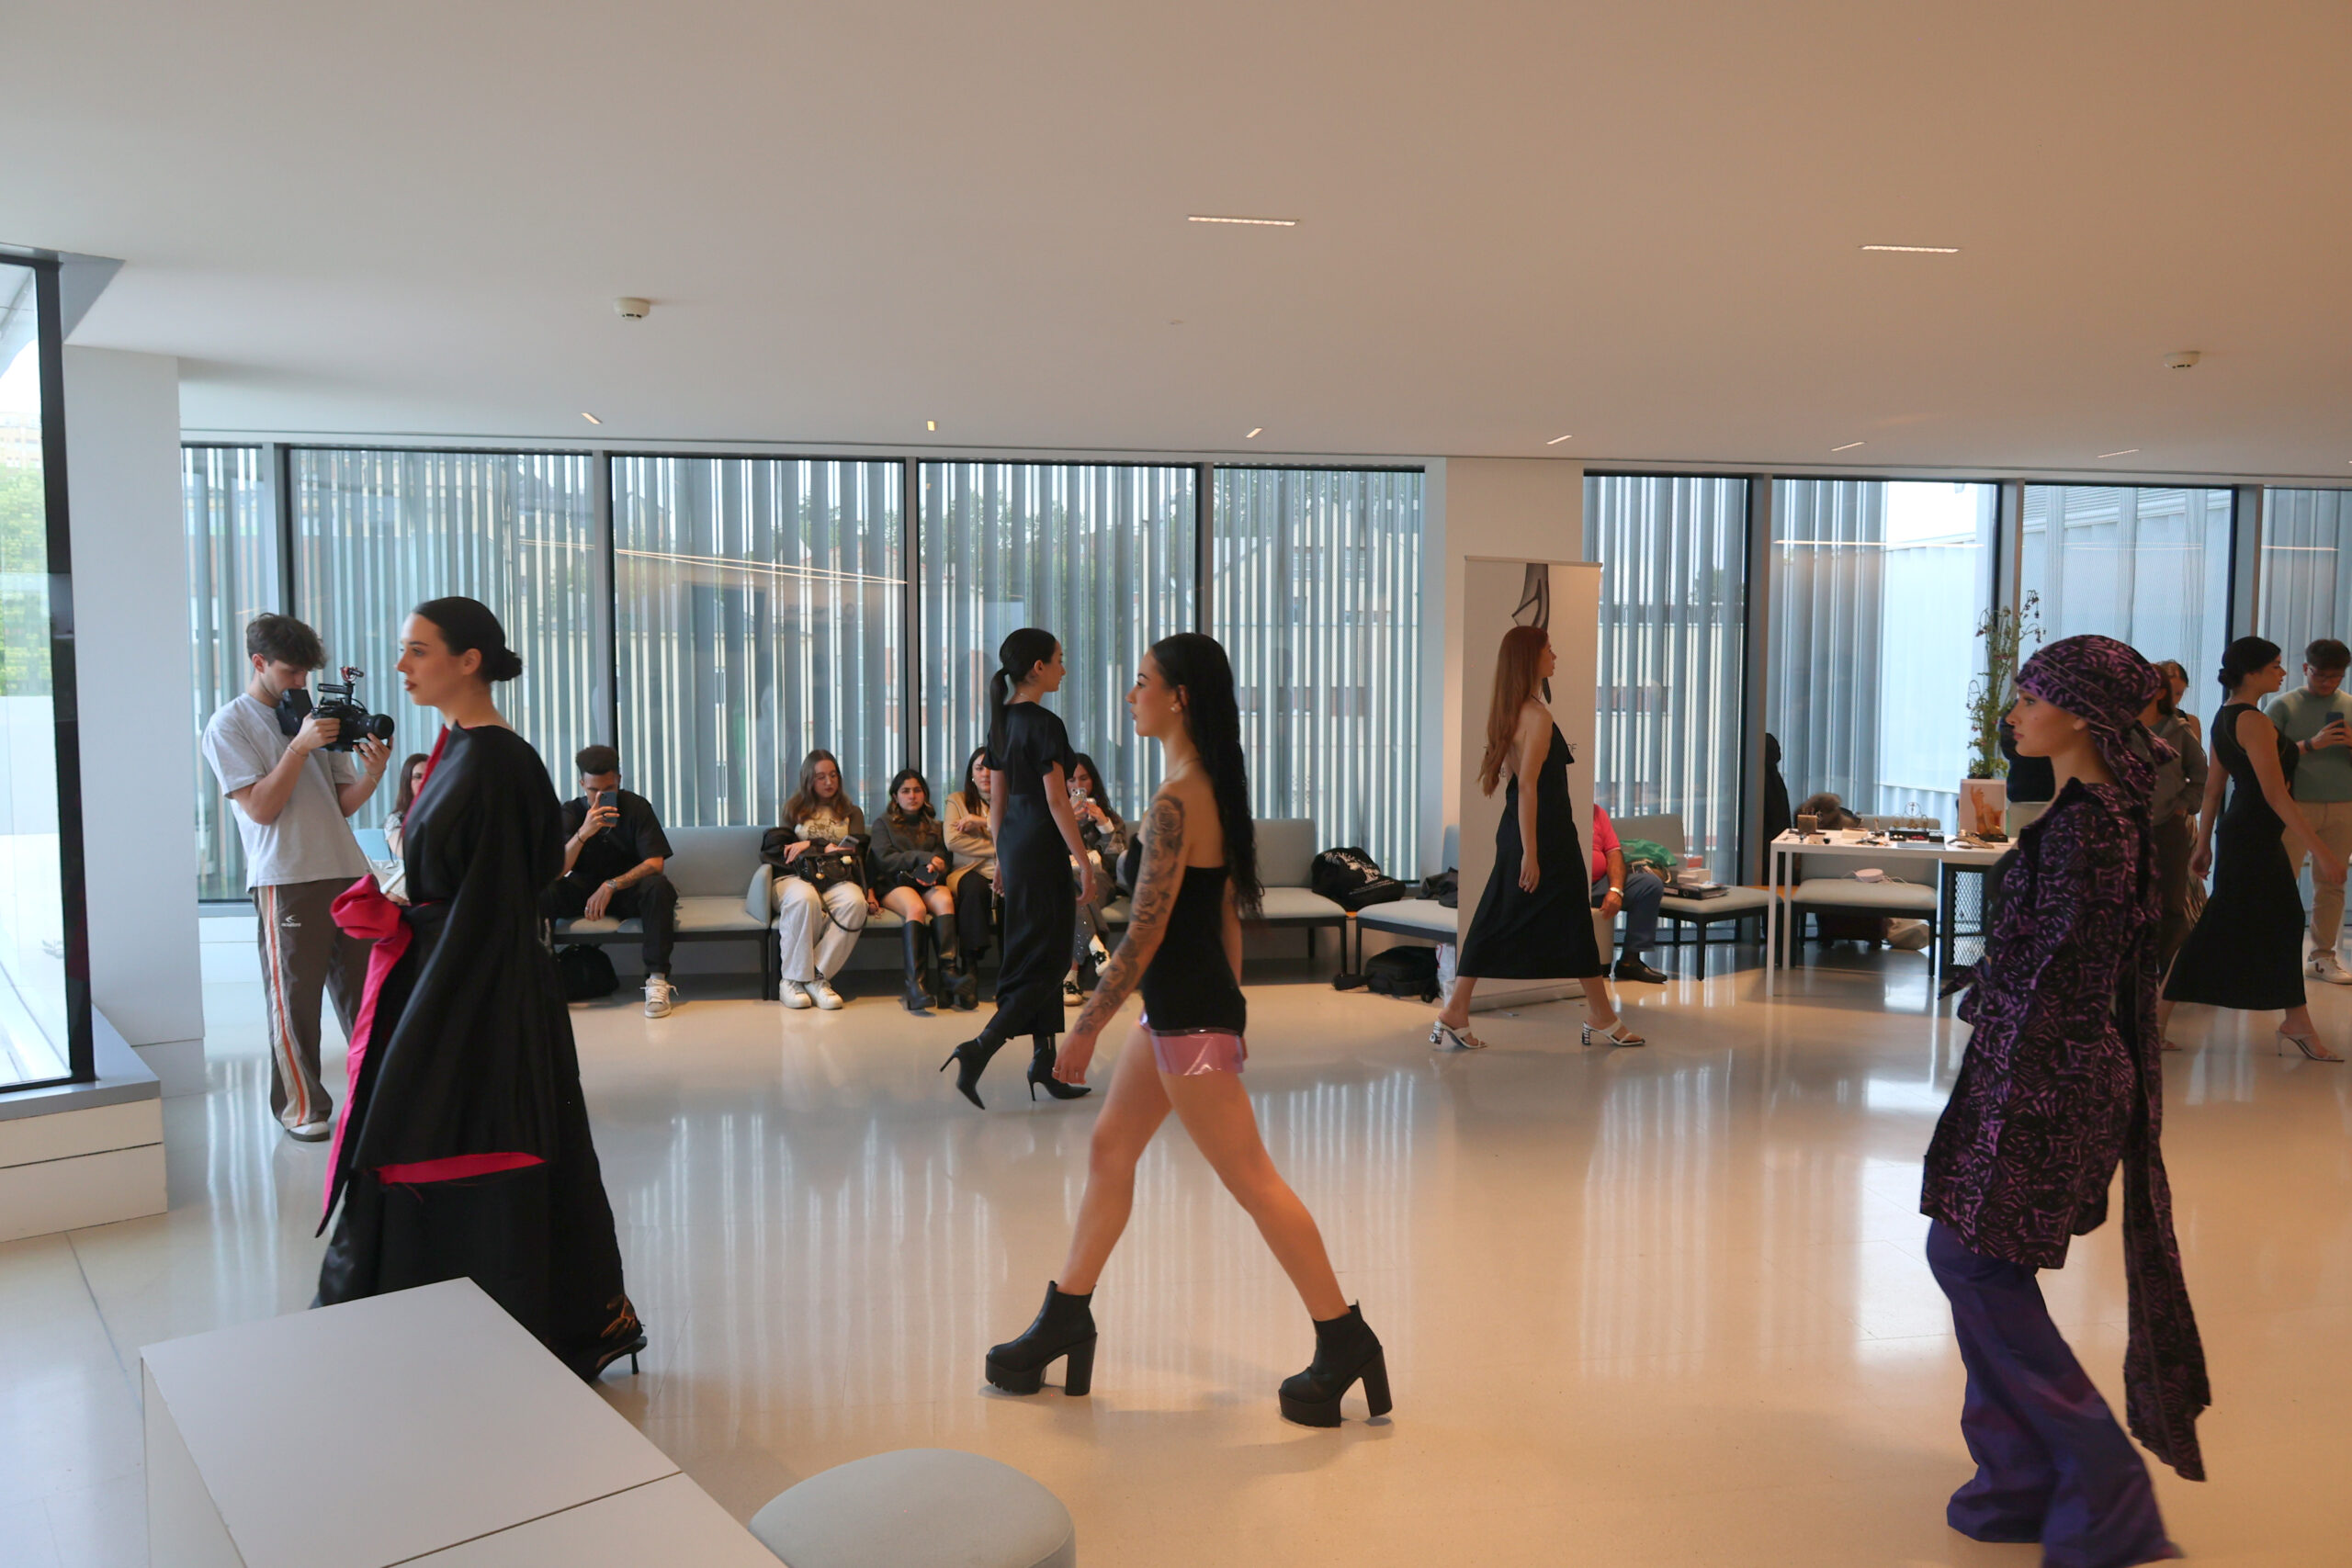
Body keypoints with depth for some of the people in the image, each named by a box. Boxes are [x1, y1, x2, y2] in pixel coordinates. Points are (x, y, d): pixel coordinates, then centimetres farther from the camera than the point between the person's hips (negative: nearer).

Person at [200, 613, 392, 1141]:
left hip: (348, 871, 5)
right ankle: (301, 1106, 12)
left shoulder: (314, 714, 16)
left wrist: (372, 772, -7)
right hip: (286, 879, -5)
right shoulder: (230, 724, 1)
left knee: (366, 989, 7)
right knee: (293, 997, 1)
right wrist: (300, 747, -15)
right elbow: (260, 808, -9)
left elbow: (342, 803, 13)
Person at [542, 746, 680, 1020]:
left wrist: (611, 886, -28)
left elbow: (655, 863, -15)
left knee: (658, 886, -35)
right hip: (582, 889, 1)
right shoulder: (570, 812, -5)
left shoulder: (636, 807, -9)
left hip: (627, 887, -1)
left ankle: (657, 980, -36)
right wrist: (583, 833, -31)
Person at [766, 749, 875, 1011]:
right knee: (804, 899, -40)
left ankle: (818, 977, -33)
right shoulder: (795, 809, 24)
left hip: (837, 880, 1)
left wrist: (811, 846, -1)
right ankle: (794, 978, -33)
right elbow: (775, 847, 12)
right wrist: (827, 849, 1)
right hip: (796, 877, -1)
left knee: (855, 902, -37)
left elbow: (854, 850, 9)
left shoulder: (851, 812, 26)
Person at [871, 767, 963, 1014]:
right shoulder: (883, 824, 19)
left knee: (945, 900, -34)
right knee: (916, 907, -36)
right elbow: (884, 859, 2)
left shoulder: (934, 826, 28)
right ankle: (915, 983, -49)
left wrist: (932, 871, -9)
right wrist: (924, 858, -8)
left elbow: (942, 861, 15)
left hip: (928, 884, 3)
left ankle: (948, 972, -46)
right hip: (895, 884, -3)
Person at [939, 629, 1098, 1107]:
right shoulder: (1045, 725, -15)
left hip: (1013, 840, 9)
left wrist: (1002, 859, 20)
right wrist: (1085, 862, -13)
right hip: (1042, 847, -9)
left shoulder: (1002, 721, 10)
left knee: (1032, 951, 13)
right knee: (1045, 958, -4)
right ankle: (979, 1049, -13)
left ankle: (1044, 1061, 18)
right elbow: (1056, 801, -17)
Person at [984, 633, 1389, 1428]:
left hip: (1188, 1016, -10)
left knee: (1253, 1182, -2)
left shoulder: (1175, 802, -20)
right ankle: (1065, 1320, 27)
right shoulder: (1215, 789, 9)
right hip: (1185, 1005, 10)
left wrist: (1086, 1026, -13)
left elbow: (1145, 932, -20)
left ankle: (1345, 1341, 8)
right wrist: (1228, 1008, 20)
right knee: (1109, 1149, 16)